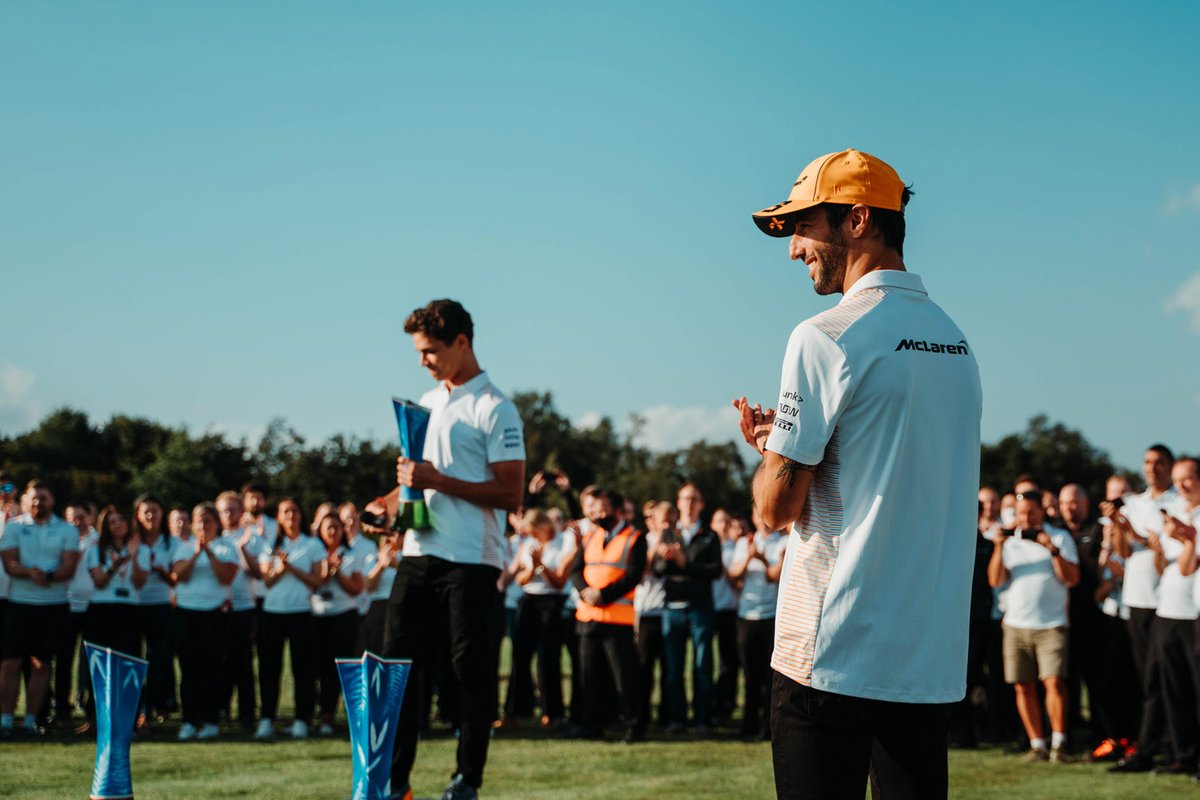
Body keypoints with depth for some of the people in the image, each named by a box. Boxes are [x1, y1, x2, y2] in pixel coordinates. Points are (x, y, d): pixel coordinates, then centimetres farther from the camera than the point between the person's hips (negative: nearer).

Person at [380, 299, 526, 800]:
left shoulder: (494, 408, -8)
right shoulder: (427, 403, 16)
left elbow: (511, 495, -15)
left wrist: (438, 481, -19)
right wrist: (391, 501, 7)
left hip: (471, 561, -7)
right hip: (419, 552, 7)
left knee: (473, 671, -1)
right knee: (398, 664, 4)